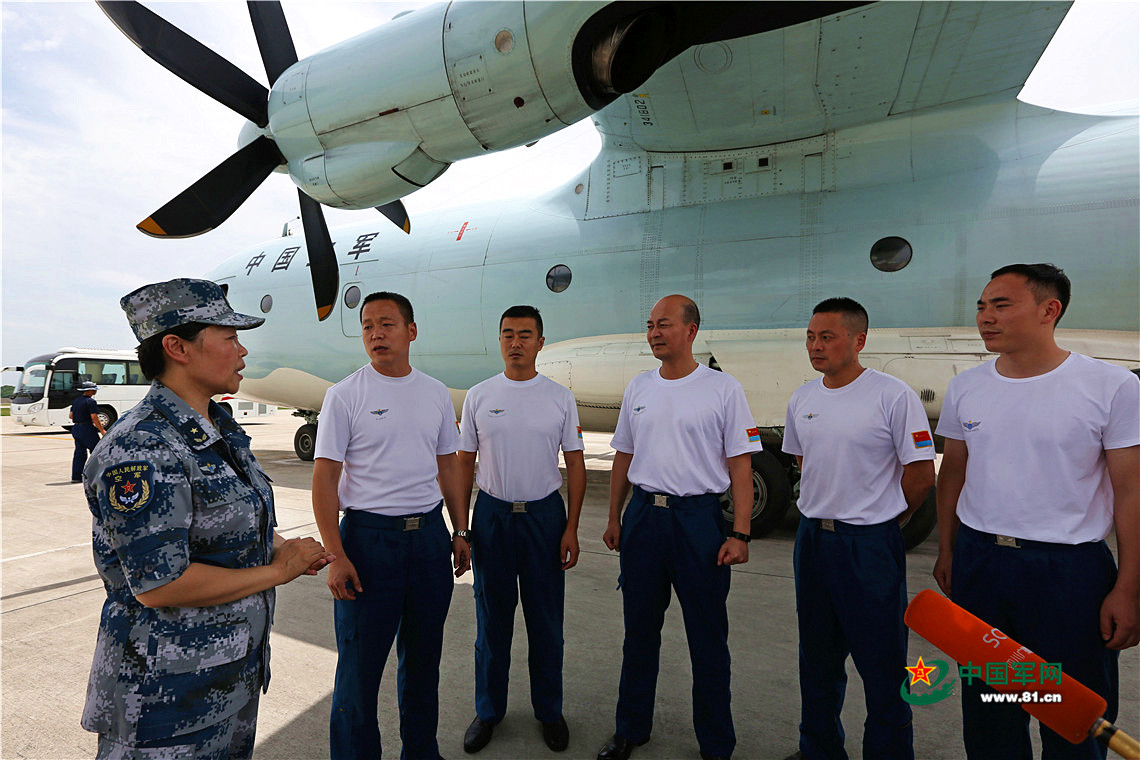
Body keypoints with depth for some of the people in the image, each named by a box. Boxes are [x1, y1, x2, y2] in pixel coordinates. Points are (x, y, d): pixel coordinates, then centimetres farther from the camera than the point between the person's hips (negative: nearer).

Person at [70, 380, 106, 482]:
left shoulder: (76, 400, 13)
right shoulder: (90, 401, -14)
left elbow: (70, 415, 17)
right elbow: (94, 417, -19)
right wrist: (102, 430, -14)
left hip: (76, 428, 9)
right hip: (87, 429, -9)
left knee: (79, 452, 11)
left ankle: (76, 476, 11)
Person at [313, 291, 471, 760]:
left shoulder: (436, 393, 6)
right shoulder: (345, 395, -6)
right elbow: (324, 477, -7)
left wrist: (460, 532, 10)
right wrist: (336, 556, -13)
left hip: (429, 533, 4)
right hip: (368, 535, -4)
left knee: (424, 655, 17)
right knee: (360, 660, 7)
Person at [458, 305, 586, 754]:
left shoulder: (560, 398, -1)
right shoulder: (478, 397, 1)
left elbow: (575, 465, 1)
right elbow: (464, 463, 5)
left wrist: (571, 528, -4)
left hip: (544, 514, 0)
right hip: (492, 514, 1)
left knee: (546, 619, 10)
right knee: (492, 616, 12)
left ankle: (549, 710, 31)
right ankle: (488, 710, 32)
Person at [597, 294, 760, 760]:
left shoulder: (723, 389, -5)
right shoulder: (638, 388, 7)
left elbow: (740, 464, -6)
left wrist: (740, 534, -12)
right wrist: (614, 518, 12)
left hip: (699, 517, -3)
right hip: (643, 514, 4)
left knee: (708, 637, 9)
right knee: (639, 629, 16)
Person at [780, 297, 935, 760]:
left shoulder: (893, 396, -13)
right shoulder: (801, 400, 5)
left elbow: (922, 475, -9)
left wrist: (876, 522, 0)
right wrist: (823, 514, 14)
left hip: (870, 544, -6)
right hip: (811, 536, 6)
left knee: (881, 662, 6)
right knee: (817, 657, 19)